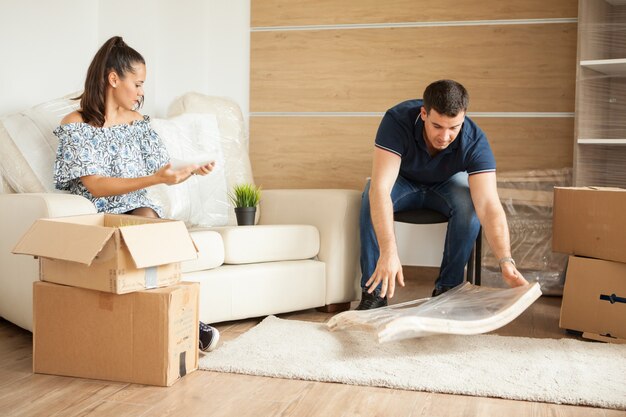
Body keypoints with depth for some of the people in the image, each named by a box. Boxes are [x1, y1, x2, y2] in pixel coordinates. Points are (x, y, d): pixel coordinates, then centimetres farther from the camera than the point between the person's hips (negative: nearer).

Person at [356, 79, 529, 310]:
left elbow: (488, 205, -39)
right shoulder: (397, 120, -36)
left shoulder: (475, 141, -32)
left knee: (470, 207, -32)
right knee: (372, 200, -33)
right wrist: (388, 252, -56)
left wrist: (506, 262, -55)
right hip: (403, 180, -1)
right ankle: (373, 292, -21)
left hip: (446, 184, 1)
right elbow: (380, 188, -44)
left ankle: (447, 289, -15)